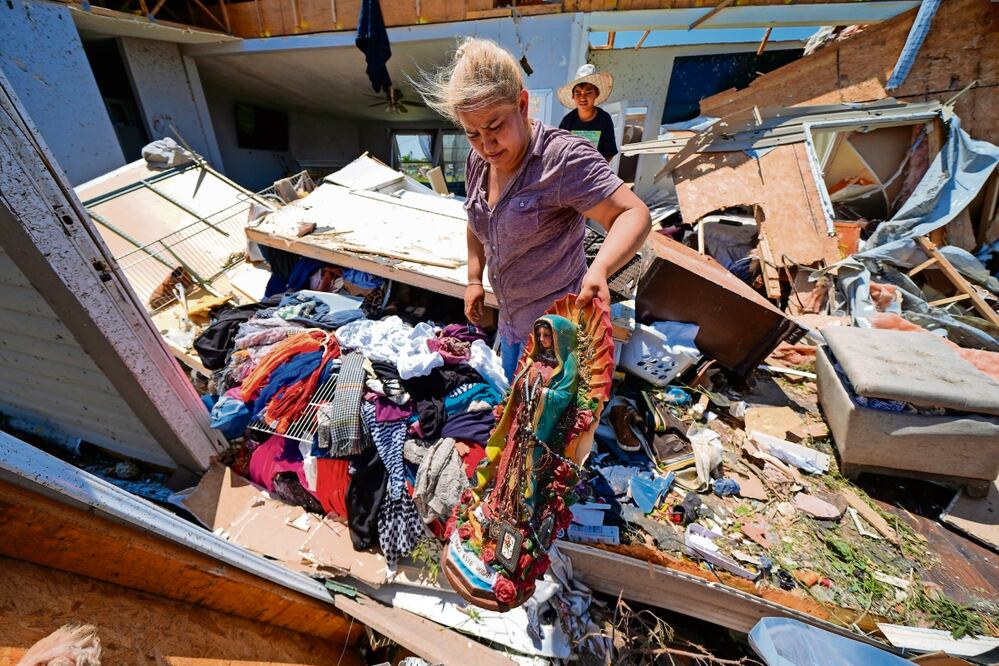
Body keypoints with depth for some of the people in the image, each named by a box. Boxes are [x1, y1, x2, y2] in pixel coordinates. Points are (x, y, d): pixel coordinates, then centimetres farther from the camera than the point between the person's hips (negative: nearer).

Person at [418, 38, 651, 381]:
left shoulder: (563, 157, -22)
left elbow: (634, 214, -28)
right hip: (513, 320, 8)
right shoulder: (478, 161, 3)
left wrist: (600, 269, -46)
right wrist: (474, 279, 11)